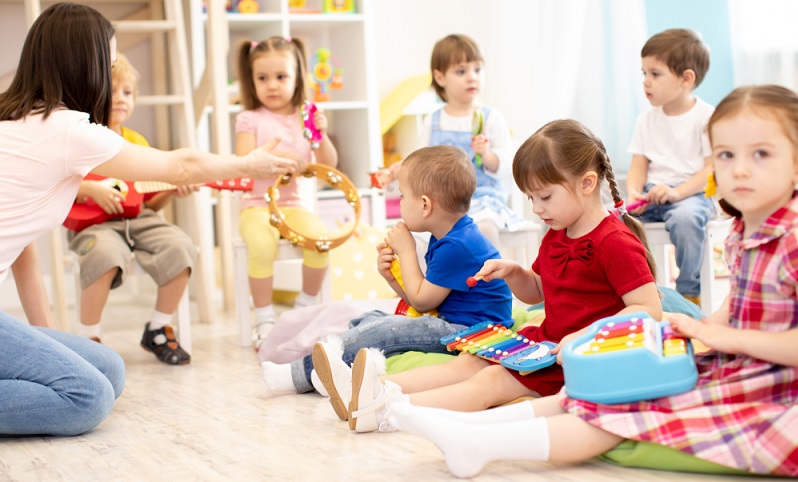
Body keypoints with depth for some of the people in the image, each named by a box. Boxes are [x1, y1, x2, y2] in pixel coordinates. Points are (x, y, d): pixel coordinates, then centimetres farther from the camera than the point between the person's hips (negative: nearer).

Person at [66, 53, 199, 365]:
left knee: (179, 248, -20)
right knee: (107, 254, -38)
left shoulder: (137, 142, 18)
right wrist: (91, 189, -19)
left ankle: (158, 331, 1)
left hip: (137, 219, 5)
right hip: (92, 222, -5)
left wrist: (171, 192, 1)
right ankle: (88, 339, -17)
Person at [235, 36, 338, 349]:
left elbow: (329, 165, 7)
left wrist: (321, 135, -10)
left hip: (292, 205, 3)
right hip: (257, 206, -3)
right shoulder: (250, 119, 2)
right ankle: (264, 320, -16)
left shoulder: (305, 118, 10)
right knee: (262, 244, -34)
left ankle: (305, 308, -2)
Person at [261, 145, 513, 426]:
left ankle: (303, 373, -18)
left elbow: (422, 301, -12)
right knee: (374, 319, 10)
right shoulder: (443, 239, 13)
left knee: (384, 331, -23)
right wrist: (391, 274, 0)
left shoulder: (457, 246, -21)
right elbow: (424, 299, 14)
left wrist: (407, 251, -5)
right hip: (447, 321, 11)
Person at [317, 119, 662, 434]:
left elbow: (650, 310, -24)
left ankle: (384, 409, -34)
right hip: (545, 342, 10)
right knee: (469, 362, -5)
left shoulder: (615, 243, -18)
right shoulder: (556, 237, 13)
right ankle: (376, 388, -16)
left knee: (491, 381, -22)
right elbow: (534, 293, 25)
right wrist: (512, 272, 3)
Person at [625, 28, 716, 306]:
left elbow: (713, 168, -10)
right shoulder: (646, 120, 13)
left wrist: (677, 192, -24)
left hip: (693, 192, -5)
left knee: (684, 217, -38)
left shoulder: (706, 117, -4)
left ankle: (689, 293, -22)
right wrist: (634, 193, -12)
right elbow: (638, 165, 10)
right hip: (652, 193, 5)